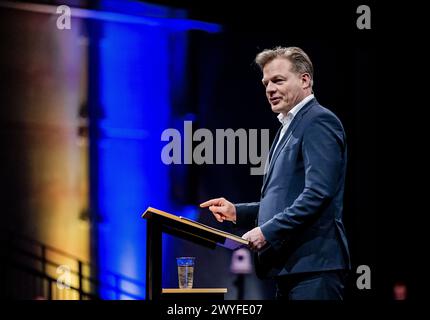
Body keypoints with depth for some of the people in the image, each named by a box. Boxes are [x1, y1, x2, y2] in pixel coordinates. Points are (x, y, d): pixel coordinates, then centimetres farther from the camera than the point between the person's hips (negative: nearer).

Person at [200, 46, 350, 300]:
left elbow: (318, 193, -19)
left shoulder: (319, 121, -8)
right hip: (290, 267, 10)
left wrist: (268, 231, -19)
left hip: (313, 265, -10)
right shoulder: (289, 128, 23)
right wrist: (237, 212, 14)